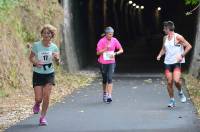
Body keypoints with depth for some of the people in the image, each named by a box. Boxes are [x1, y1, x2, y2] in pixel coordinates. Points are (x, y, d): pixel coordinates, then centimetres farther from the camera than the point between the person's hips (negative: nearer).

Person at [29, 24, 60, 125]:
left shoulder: (54, 47, -6)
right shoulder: (36, 45, -10)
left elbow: (58, 63, 0)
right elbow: (31, 57, 2)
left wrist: (57, 58, -24)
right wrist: (35, 62, -20)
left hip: (49, 74, 1)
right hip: (38, 74, -1)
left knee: (46, 96, -7)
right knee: (38, 98, -6)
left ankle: (43, 117, 11)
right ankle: (37, 104, 33)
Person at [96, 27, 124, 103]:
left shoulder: (114, 40, -3)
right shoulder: (101, 41, -11)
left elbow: (121, 50, 2)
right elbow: (98, 53, -13)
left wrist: (115, 53, -16)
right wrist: (105, 49, -27)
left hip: (111, 62, 1)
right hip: (103, 63, -1)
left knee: (110, 78, -13)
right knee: (104, 79, 11)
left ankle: (109, 96, -17)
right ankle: (105, 94, 32)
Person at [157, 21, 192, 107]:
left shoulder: (178, 37, -7)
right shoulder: (165, 38, 12)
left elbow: (189, 46, -6)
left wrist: (182, 56, -14)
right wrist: (160, 55, 5)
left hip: (177, 62, -5)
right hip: (167, 63, 5)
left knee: (176, 80, -20)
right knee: (169, 82, 0)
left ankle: (180, 93, 9)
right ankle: (172, 100, 11)